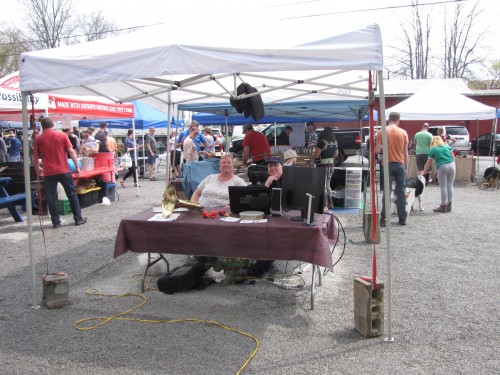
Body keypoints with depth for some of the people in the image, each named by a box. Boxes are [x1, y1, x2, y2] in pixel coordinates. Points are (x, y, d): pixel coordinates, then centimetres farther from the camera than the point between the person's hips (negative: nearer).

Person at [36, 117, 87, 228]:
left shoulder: (39, 139, 3)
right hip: (63, 170, 0)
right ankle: (78, 218, 13)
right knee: (72, 194, 10)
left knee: (51, 198, 7)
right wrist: (77, 166, 0)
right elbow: (71, 151, -5)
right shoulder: (62, 135, 0)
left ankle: (56, 222, 8)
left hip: (48, 172, 0)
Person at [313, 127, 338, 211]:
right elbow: (336, 154, 20)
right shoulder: (335, 143, 4)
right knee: (327, 184, 19)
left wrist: (312, 156, 3)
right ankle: (330, 203, 24)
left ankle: (324, 205, -5)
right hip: (331, 165, 7)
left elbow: (316, 155, -19)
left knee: (323, 185, -3)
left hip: (323, 165, -7)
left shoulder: (322, 142, -17)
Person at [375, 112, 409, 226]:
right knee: (401, 192, 8)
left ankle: (384, 219, -4)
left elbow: (377, 150, -8)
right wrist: (405, 166, 13)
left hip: (387, 164, -1)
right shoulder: (403, 132, 1)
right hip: (400, 165, 2)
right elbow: (405, 152, 4)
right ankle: (402, 219, 12)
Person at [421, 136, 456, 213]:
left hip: (442, 167, -4)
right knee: (450, 186, 10)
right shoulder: (447, 146, 16)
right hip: (452, 165, 4)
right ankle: (449, 206, 17)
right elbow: (453, 157, 12)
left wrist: (424, 172, 20)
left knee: (443, 187, 0)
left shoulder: (432, 150, 7)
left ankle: (443, 206, 4)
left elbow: (428, 163, 9)